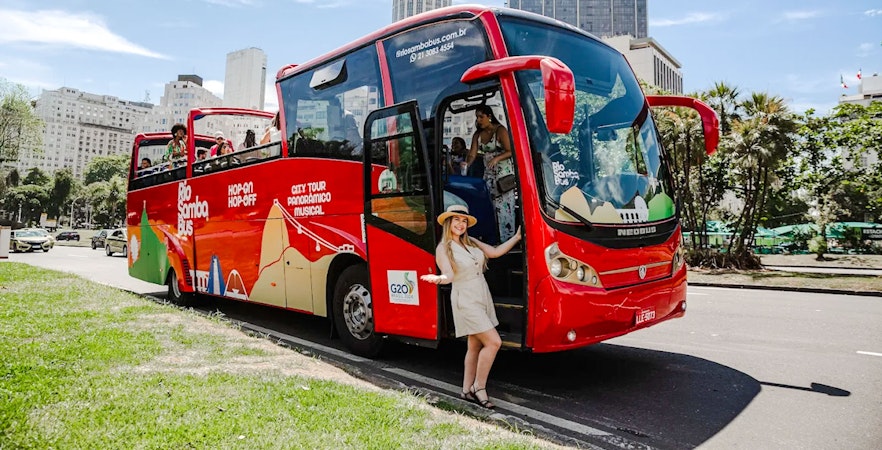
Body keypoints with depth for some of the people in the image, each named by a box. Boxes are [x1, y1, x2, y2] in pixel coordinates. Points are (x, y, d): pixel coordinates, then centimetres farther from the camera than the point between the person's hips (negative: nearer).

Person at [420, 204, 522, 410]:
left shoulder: (472, 243, 11)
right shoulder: (443, 248, -8)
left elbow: (496, 252, 11)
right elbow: (449, 275, -20)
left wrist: (517, 236, 9)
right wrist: (439, 279, -42)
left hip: (483, 297, 7)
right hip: (466, 301, -7)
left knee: (475, 346, 10)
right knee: (493, 342, -13)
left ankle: (467, 391, 20)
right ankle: (479, 387, 3)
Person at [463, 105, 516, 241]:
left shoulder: (500, 130, -10)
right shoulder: (478, 134, 7)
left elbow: (510, 151, -14)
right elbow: (472, 154, -1)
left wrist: (497, 158, -30)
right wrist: (467, 163, -22)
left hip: (504, 171, -6)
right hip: (488, 172, 6)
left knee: (504, 203, -7)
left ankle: (507, 238, -1)